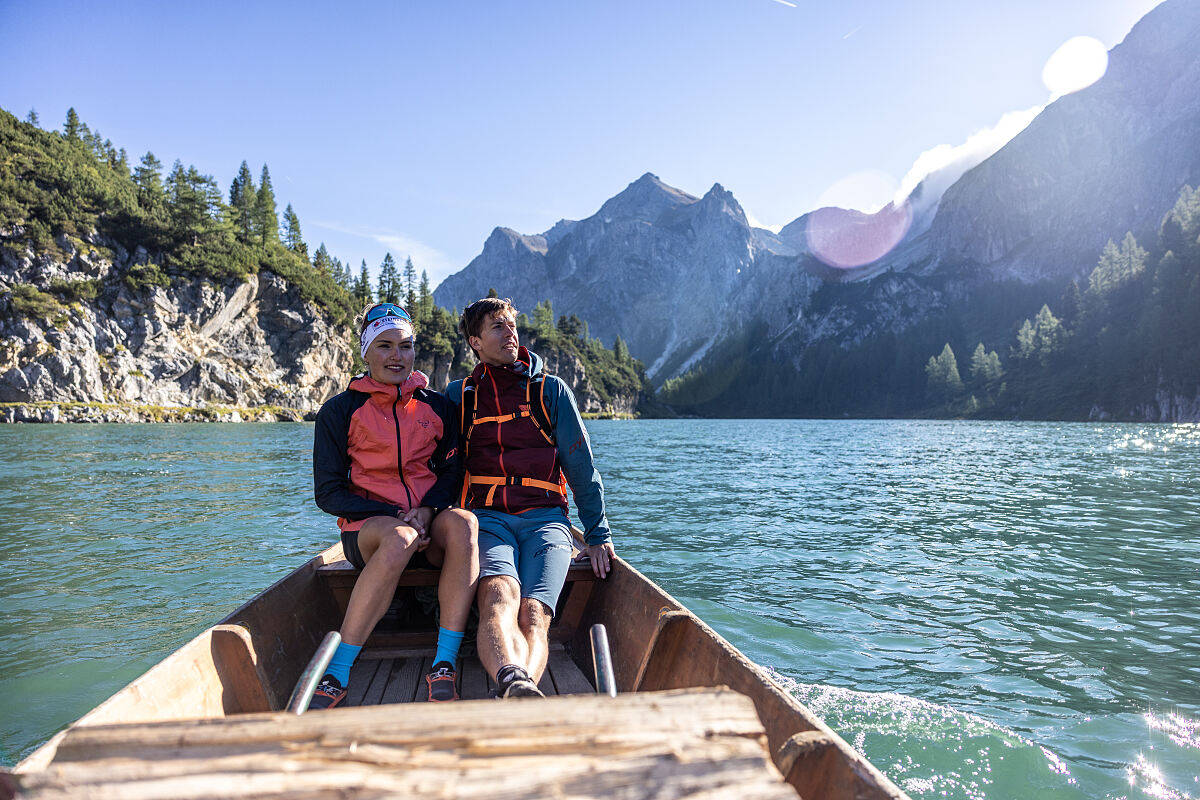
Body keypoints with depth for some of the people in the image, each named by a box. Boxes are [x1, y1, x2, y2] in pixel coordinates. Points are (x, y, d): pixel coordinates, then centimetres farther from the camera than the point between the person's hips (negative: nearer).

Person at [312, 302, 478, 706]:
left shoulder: (438, 407, 10)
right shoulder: (340, 410, 3)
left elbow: (453, 470, 10)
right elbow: (328, 493, 1)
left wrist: (427, 509, -13)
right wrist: (397, 517, -13)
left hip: (431, 524, 2)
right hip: (367, 528, -2)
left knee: (463, 522, -34)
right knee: (399, 539, -39)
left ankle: (443, 667, -34)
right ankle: (335, 675, -31)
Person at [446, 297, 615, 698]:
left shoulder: (551, 390, 13)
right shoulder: (457, 395, 17)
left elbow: (582, 467, 13)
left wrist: (598, 535, 8)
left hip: (545, 518, 1)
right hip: (486, 518, 0)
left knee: (533, 613, -28)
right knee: (499, 595, -34)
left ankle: (522, 689, -54)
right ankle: (515, 684, -60)